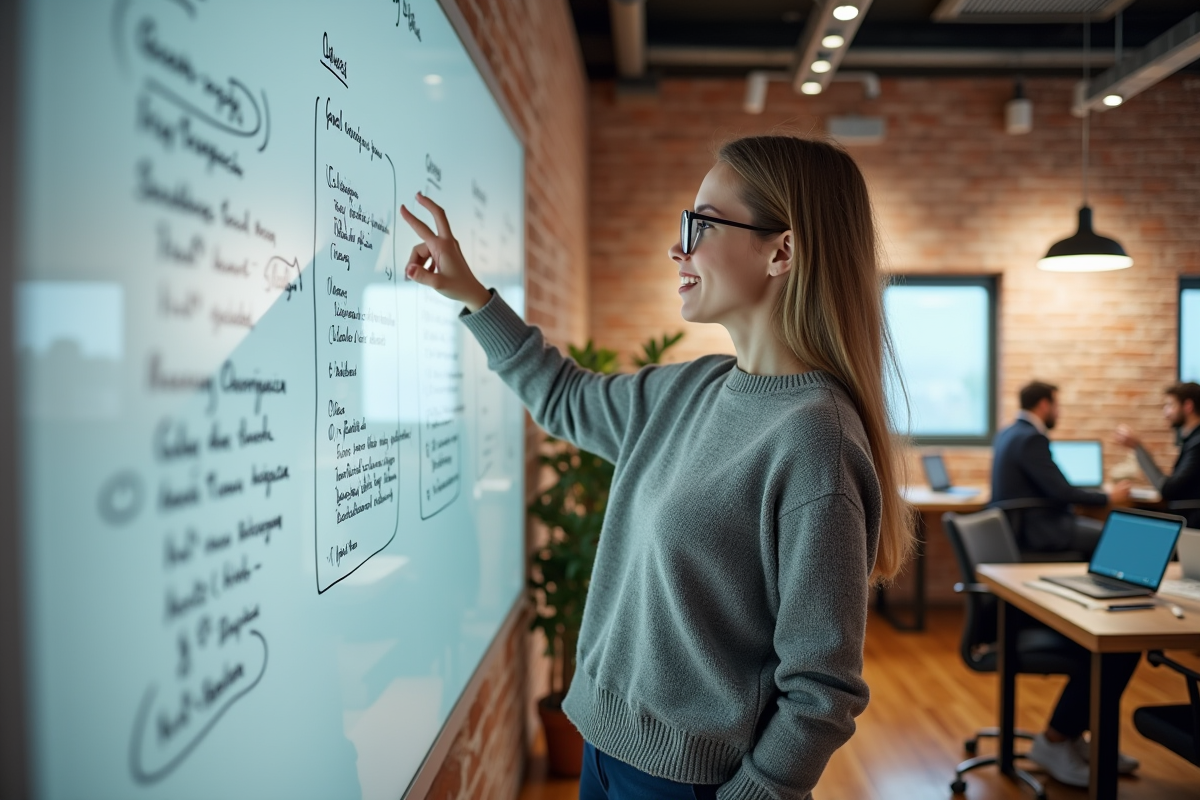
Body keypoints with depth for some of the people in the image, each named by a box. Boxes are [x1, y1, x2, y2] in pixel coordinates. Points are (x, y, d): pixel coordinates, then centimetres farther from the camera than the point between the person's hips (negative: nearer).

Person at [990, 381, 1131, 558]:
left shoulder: (1007, 434, 10)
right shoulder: (1032, 438, -19)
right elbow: (1061, 492, -20)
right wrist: (1109, 498, -8)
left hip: (1015, 523, 10)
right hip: (1034, 529, -10)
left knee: (1096, 527, 19)